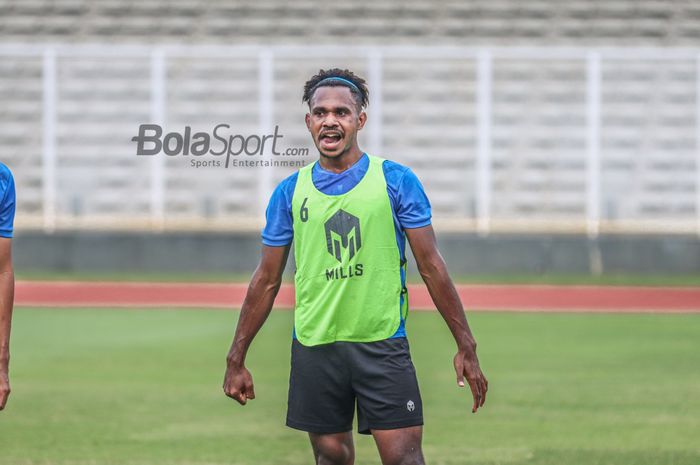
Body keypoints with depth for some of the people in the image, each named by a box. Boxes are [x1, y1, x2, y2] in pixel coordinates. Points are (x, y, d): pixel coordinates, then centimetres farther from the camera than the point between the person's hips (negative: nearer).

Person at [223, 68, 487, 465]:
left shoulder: (396, 181, -1)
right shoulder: (290, 192, 5)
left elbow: (431, 267, 0)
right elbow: (267, 280, 11)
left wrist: (466, 347, -5)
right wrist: (236, 360, 9)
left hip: (383, 344, -2)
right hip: (315, 345, 3)